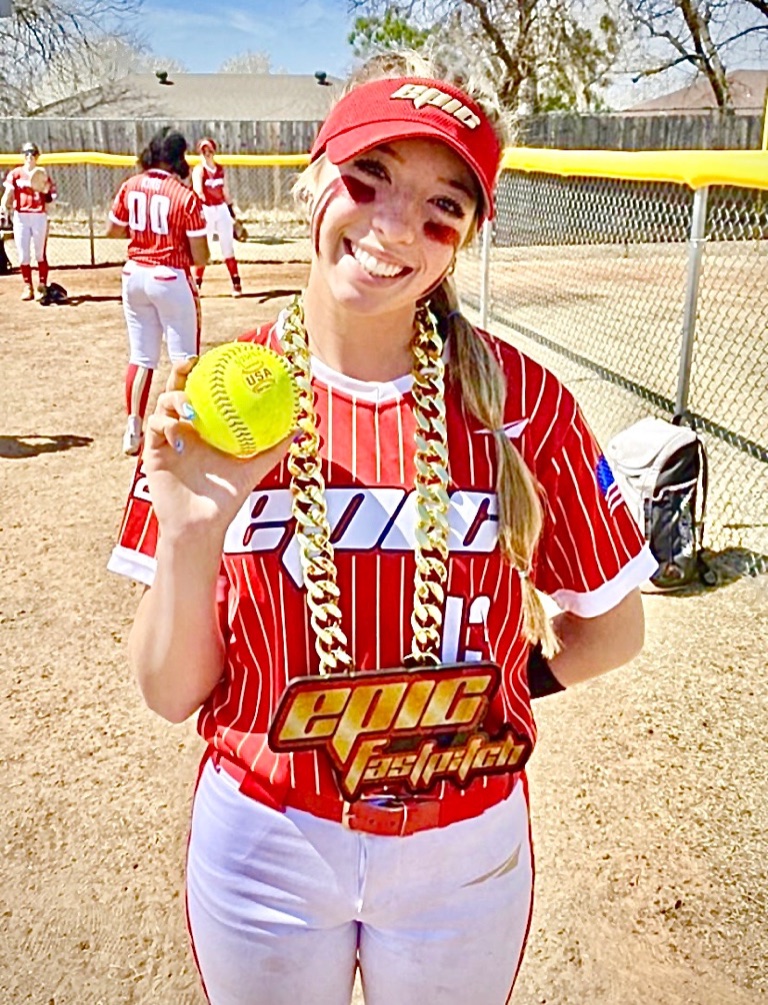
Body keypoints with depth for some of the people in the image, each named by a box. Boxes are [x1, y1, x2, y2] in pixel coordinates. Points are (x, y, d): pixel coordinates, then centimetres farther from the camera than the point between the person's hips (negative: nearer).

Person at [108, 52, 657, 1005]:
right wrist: (189, 536, -27)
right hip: (264, 845, 0)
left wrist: (503, 682, -6)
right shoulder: (214, 401, -11)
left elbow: (612, 625, 1)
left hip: (466, 848, 1)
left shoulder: (522, 398, -12)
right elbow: (171, 693, -12)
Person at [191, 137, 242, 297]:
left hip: (222, 210, 5)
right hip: (206, 211, -4)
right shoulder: (199, 170, -8)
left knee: (228, 248, 8)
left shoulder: (220, 169, 8)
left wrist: (232, 212, 14)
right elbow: (197, 188, -25)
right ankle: (197, 283, 5)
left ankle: (236, 283, 13)